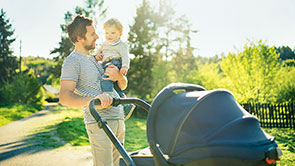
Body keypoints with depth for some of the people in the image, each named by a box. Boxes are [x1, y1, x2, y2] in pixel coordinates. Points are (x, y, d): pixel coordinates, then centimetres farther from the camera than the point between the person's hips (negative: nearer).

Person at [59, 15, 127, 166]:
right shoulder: (72, 61, -6)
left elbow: (123, 86, 20)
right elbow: (64, 97, -20)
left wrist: (119, 76, -5)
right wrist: (93, 99, -38)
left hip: (118, 119, 8)